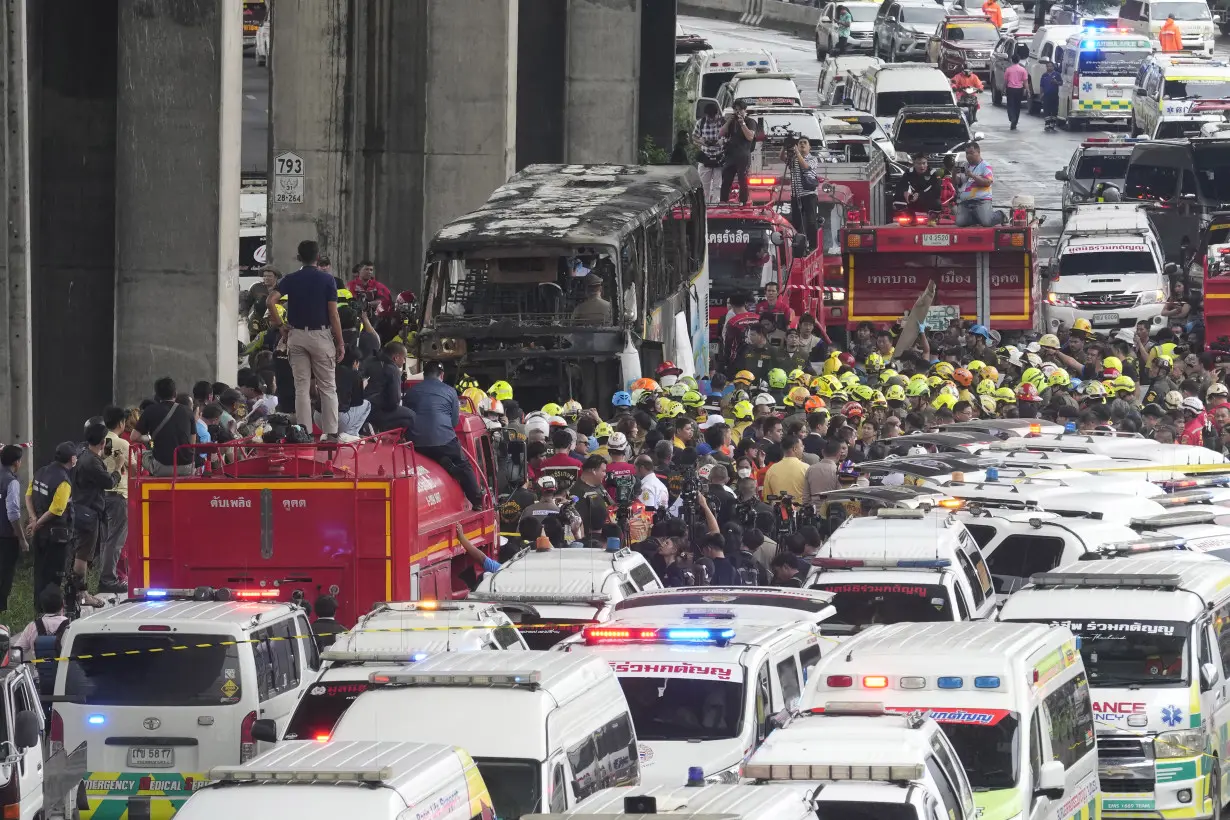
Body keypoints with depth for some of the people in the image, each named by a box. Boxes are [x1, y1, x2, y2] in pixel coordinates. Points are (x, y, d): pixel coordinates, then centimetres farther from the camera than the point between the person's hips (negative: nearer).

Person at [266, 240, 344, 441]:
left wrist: (280, 324, 0)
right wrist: (340, 343, -2)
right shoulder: (327, 280, -4)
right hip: (321, 335, -2)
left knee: (301, 387, 5)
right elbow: (334, 315, -7)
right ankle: (331, 433, 1)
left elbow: (271, 301, -12)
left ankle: (304, 433, 2)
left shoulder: (290, 280, 2)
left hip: (296, 335, 2)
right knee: (327, 388, 4)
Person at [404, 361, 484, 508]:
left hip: (417, 442, 2)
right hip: (444, 440, -2)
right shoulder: (449, 391, 6)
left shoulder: (411, 392, 13)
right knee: (464, 468, 13)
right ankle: (478, 503, 11)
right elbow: (455, 421, 9)